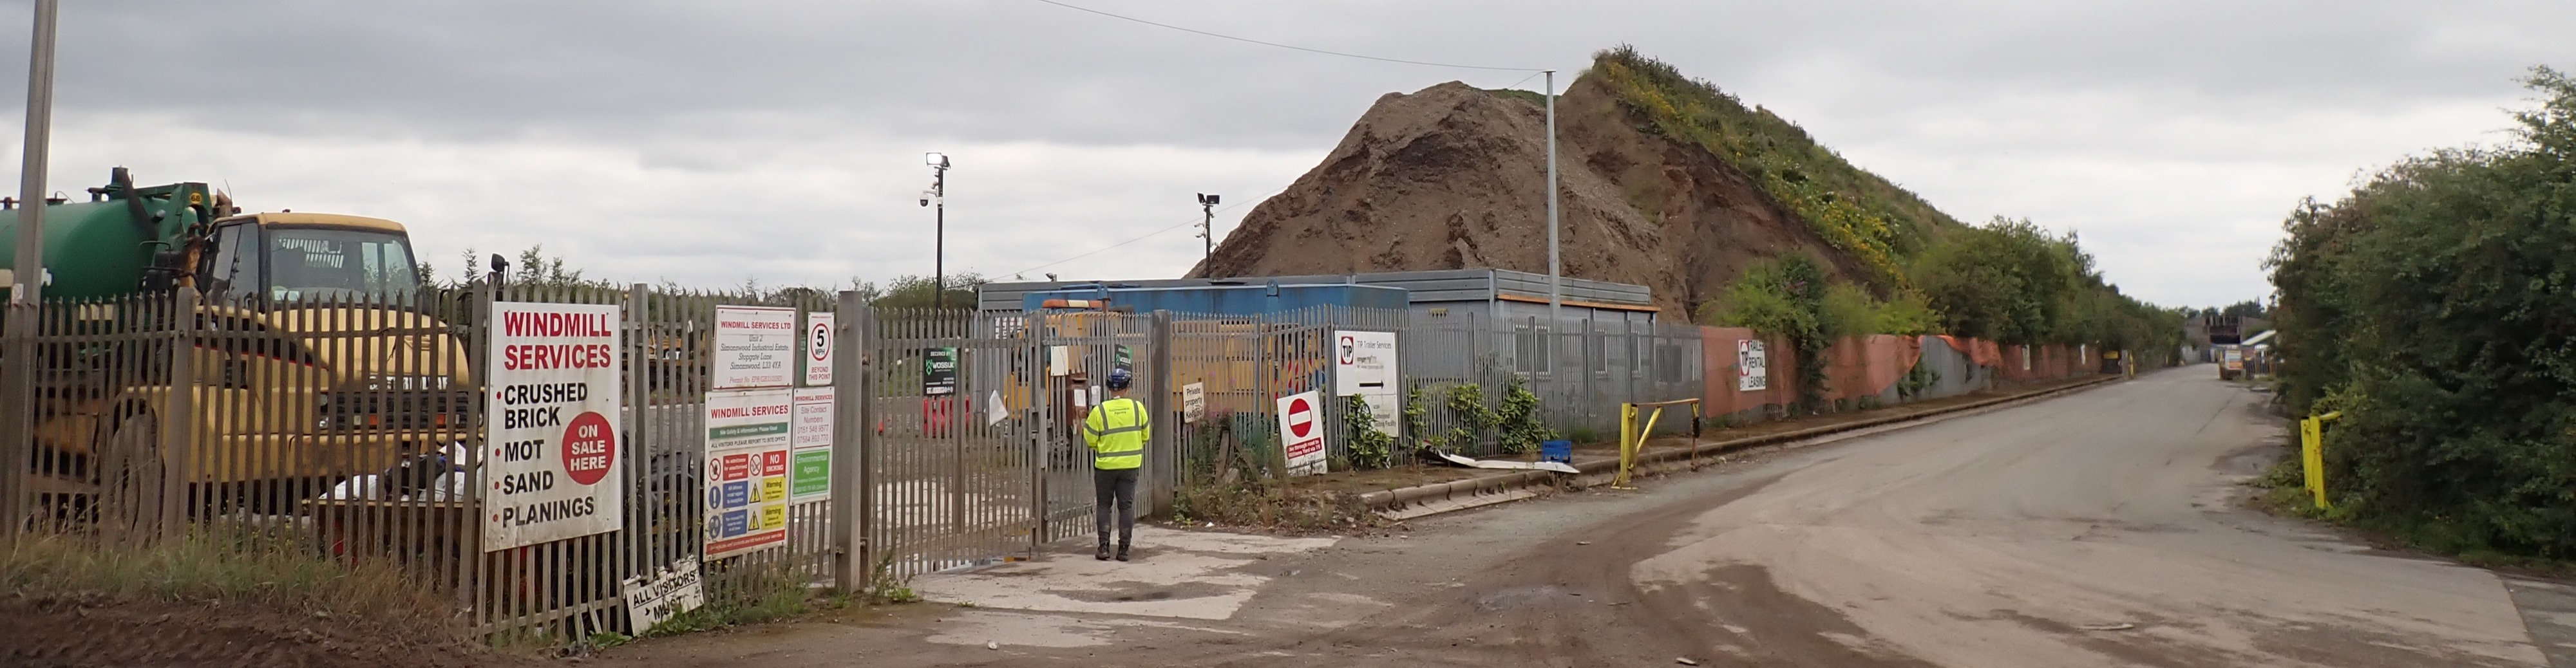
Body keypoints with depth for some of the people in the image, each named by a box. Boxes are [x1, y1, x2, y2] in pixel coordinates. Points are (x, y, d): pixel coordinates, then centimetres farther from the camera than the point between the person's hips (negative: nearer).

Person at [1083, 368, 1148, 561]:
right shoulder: (1137, 407, -5)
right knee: (1126, 505, 7)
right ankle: (1124, 548, 4)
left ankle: (1104, 546, 5)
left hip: (1105, 466, -1)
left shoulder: (1099, 411, -11)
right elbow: (1146, 435, 6)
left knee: (1103, 505, 11)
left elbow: (1090, 441, -5)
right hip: (1130, 465, 1)